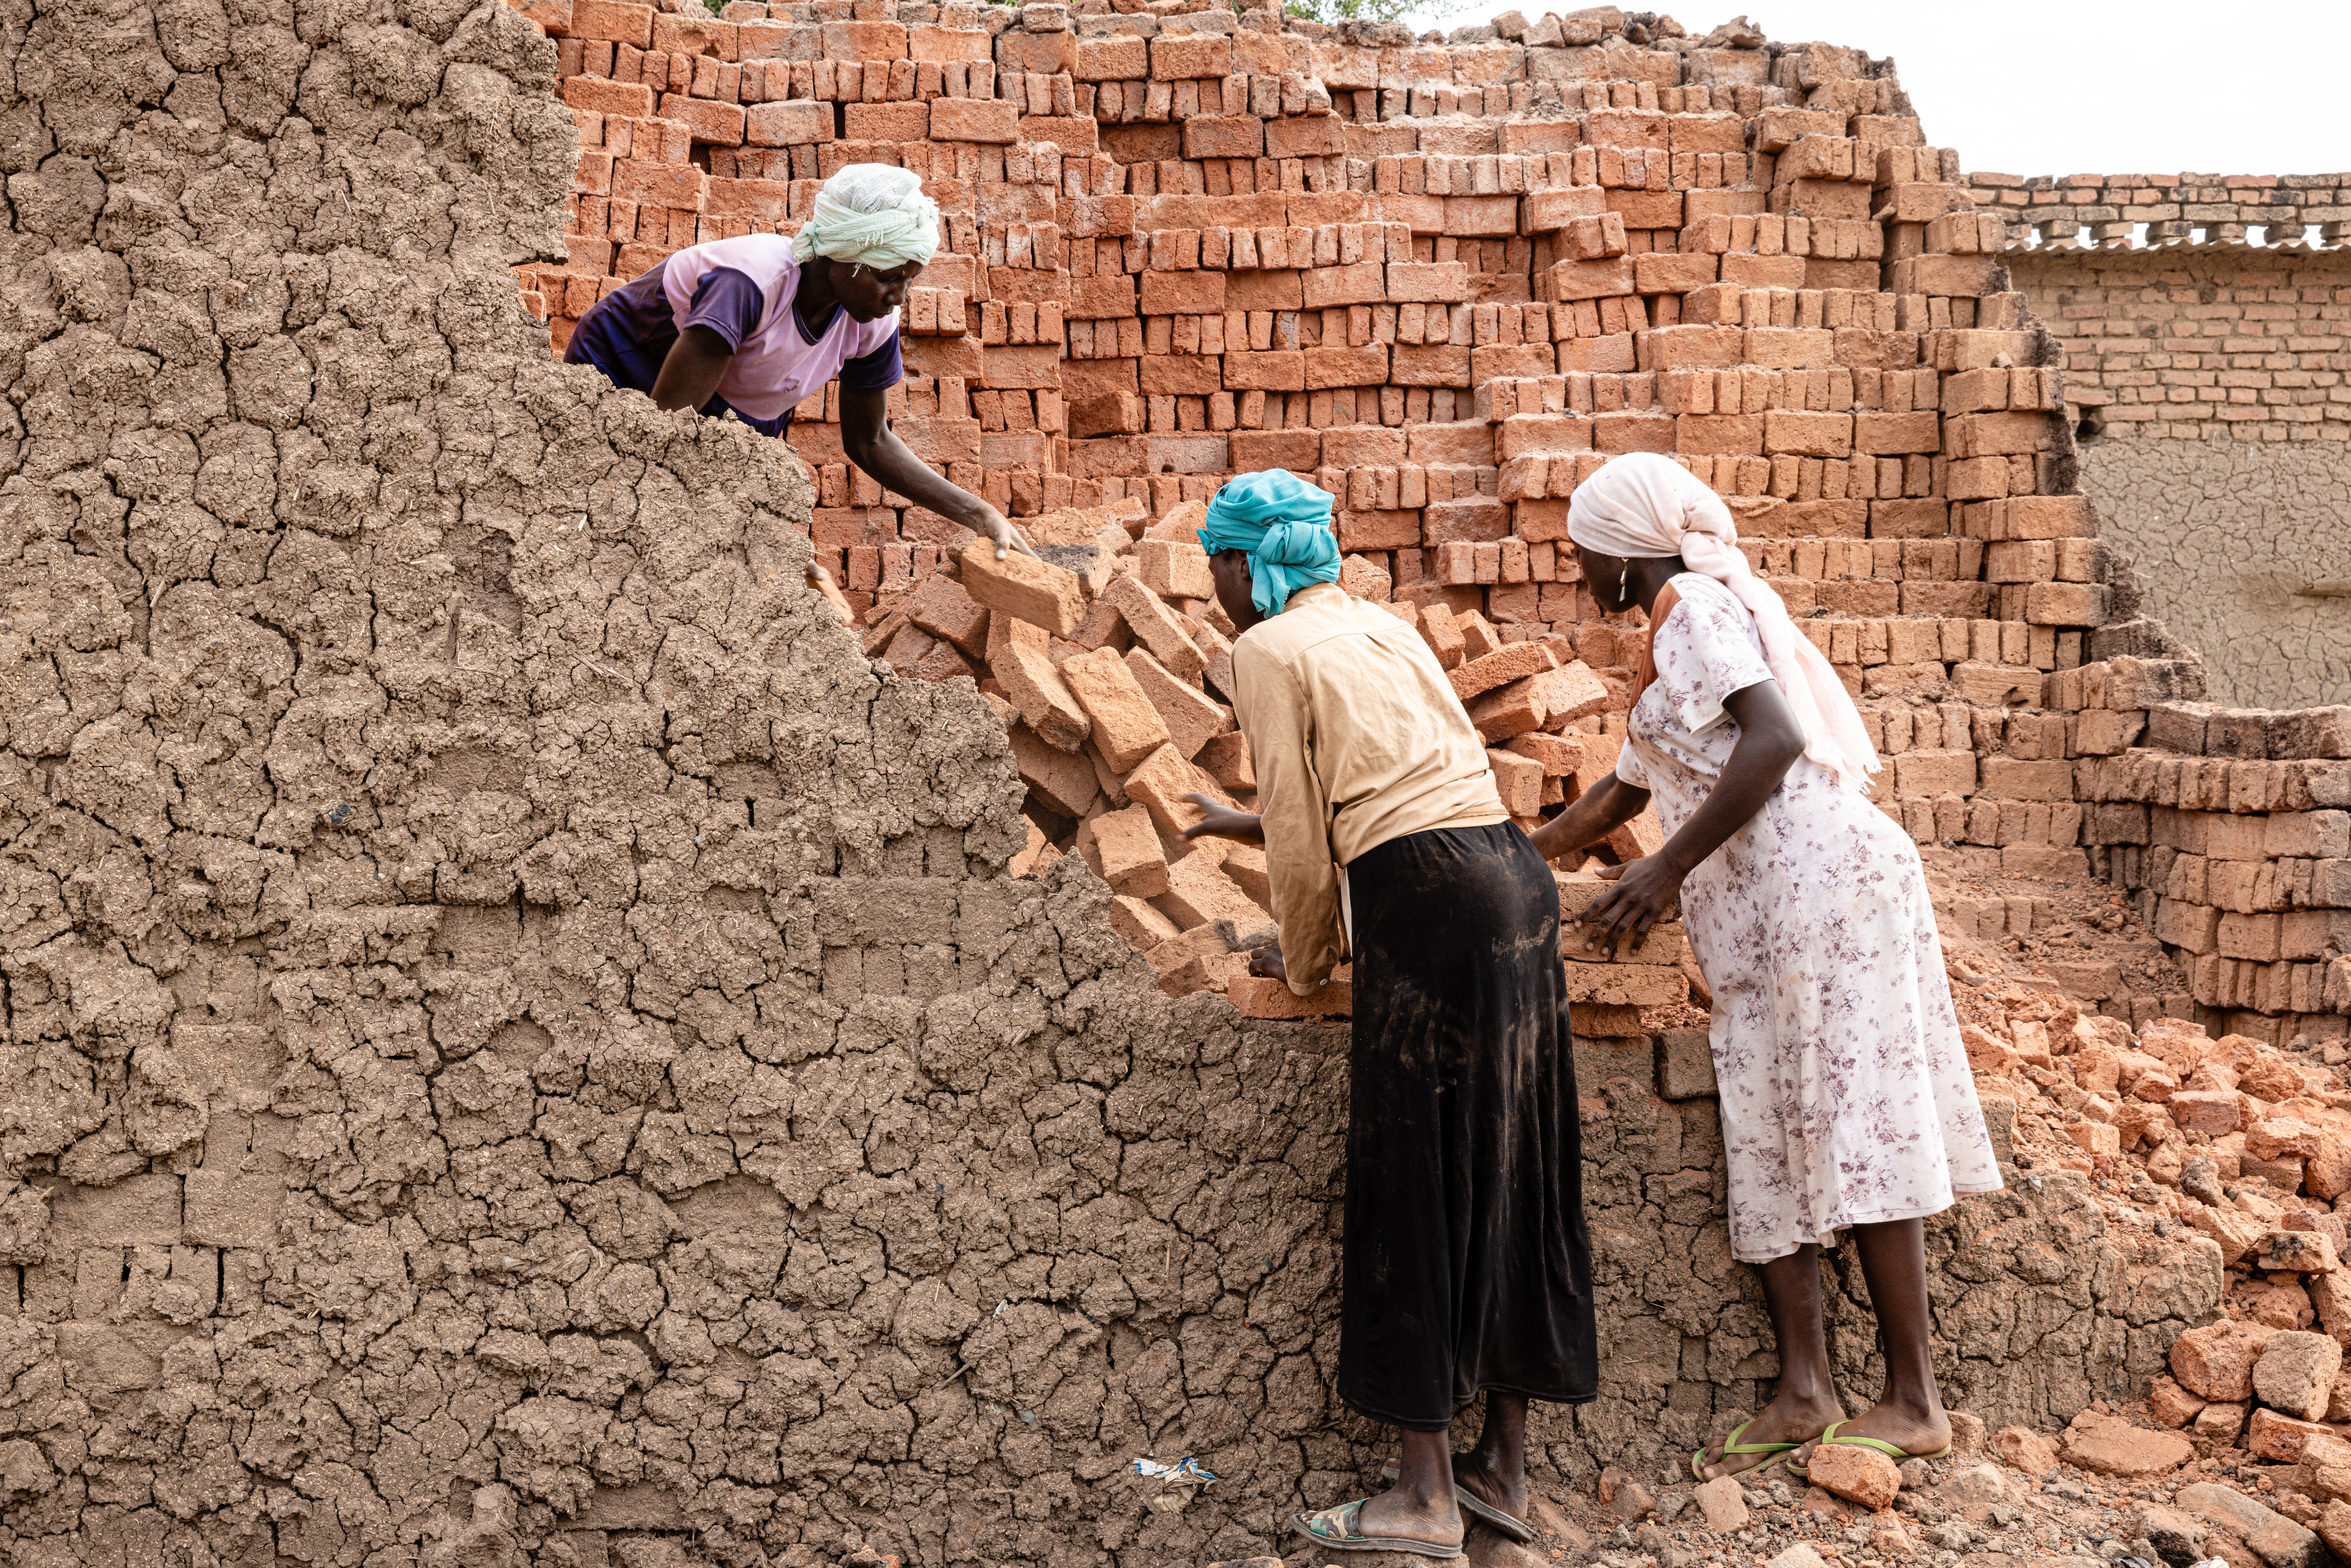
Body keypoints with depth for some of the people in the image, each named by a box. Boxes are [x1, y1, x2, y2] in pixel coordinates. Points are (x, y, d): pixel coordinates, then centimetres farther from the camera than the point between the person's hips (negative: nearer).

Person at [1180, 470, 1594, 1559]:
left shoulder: (1268, 651, 0)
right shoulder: (1382, 628, 23)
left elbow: (1301, 831, -1)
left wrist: (1304, 960, 16)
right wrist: (1242, 826, 43)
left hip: (1428, 898, -8)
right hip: (1514, 875, 8)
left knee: (1411, 1190, -2)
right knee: (1510, 1174, 11)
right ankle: (1504, 1466, 19)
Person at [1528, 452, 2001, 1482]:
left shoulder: (1697, 607, -4)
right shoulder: (1678, 632, 27)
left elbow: (1775, 737, -20)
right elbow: (1620, 793, 38)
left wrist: (1667, 868, -21)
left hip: (1816, 878, -10)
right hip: (1761, 915, 10)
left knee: (1852, 1126, -11)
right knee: (1769, 1139, 3)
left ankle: (1913, 1400, -11)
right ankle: (1804, 1390, 0)